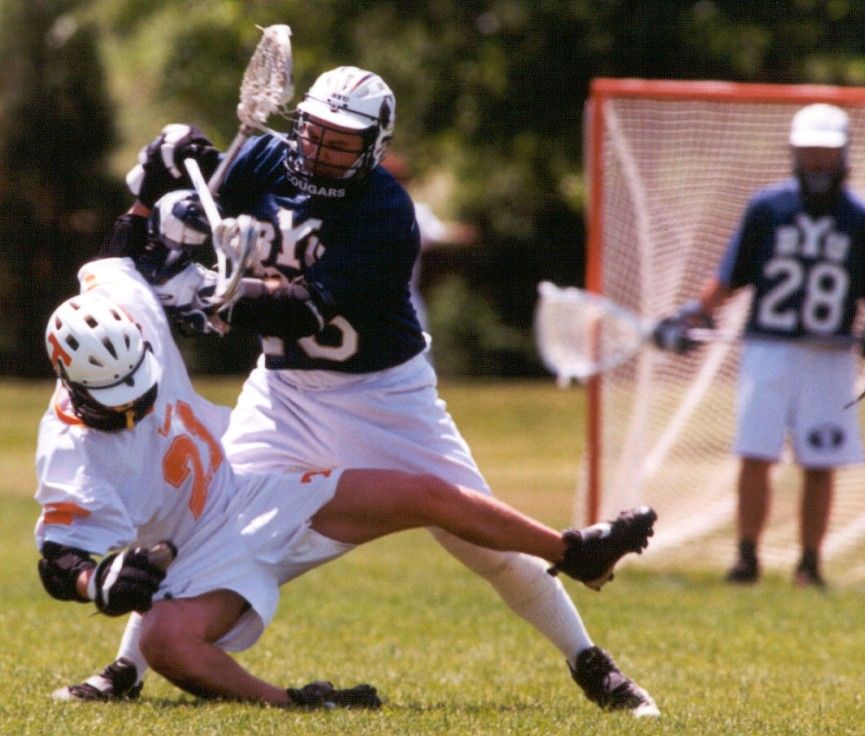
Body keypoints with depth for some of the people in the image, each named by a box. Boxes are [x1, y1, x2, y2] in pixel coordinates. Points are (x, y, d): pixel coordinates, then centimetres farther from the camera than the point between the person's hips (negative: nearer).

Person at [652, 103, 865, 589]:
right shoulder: (767, 208, 4)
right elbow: (730, 280, 7)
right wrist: (689, 318, -4)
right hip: (768, 349, 0)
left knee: (820, 466, 1)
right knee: (756, 457, -7)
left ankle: (810, 562, 10)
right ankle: (748, 557, 0)